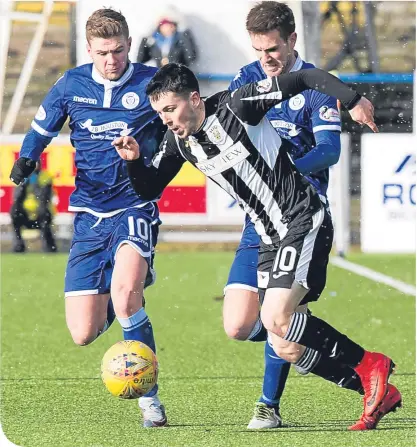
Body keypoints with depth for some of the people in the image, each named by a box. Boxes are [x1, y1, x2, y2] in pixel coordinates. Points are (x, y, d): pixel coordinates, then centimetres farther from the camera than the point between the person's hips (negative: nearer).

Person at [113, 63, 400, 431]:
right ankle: (376, 391, 11)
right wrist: (134, 160, -5)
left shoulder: (235, 106, -16)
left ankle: (370, 365, -7)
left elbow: (305, 79, -15)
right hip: (271, 235, 8)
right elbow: (149, 188, 15)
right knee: (286, 347, 0)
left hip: (303, 221, -8)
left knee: (276, 320, -22)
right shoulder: (178, 141, 4)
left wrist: (352, 101, -24)